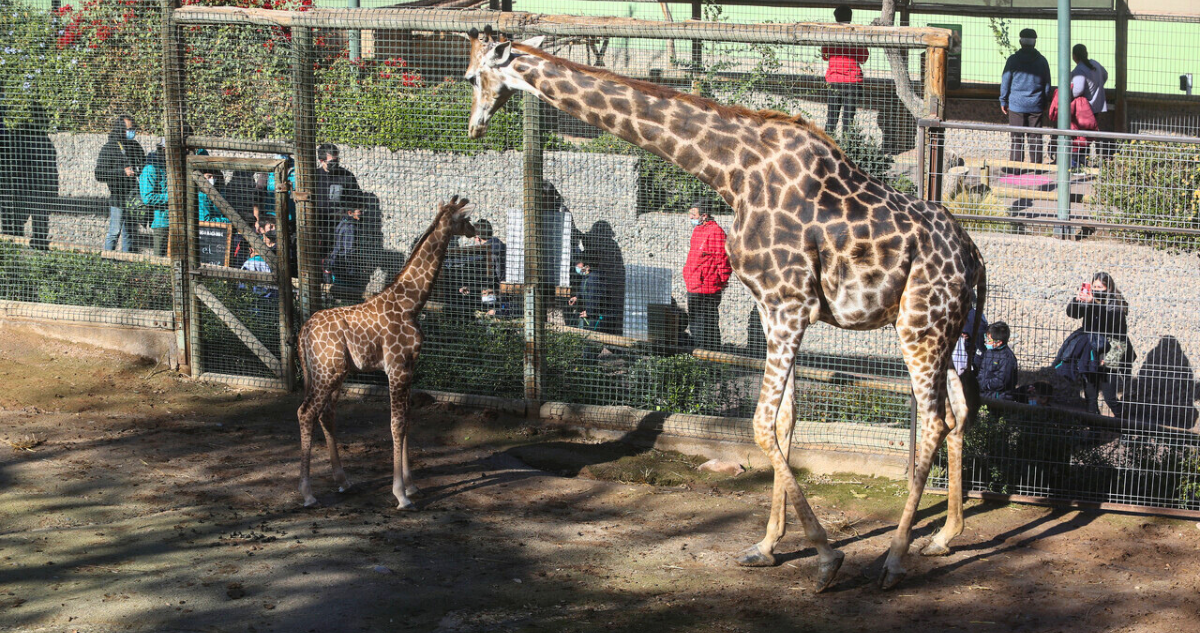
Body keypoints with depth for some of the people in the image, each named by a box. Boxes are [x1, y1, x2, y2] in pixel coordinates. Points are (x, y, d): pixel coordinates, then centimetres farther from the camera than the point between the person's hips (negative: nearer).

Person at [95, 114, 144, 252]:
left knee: (129, 233, 12)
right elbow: (99, 174, -13)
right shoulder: (109, 148, -6)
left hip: (133, 198, 6)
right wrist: (122, 172, -20)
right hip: (118, 198, -6)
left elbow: (144, 165, 29)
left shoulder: (135, 146, 13)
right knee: (114, 232, -4)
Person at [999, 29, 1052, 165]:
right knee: (1035, 138, 6)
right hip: (1036, 106, 2)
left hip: (1016, 104, -2)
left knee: (1017, 138, 2)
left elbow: (1005, 82, 0)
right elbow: (1047, 84, 10)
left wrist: (1003, 101, 10)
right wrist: (1045, 103, 21)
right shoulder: (1042, 60, 3)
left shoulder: (1013, 59, -5)